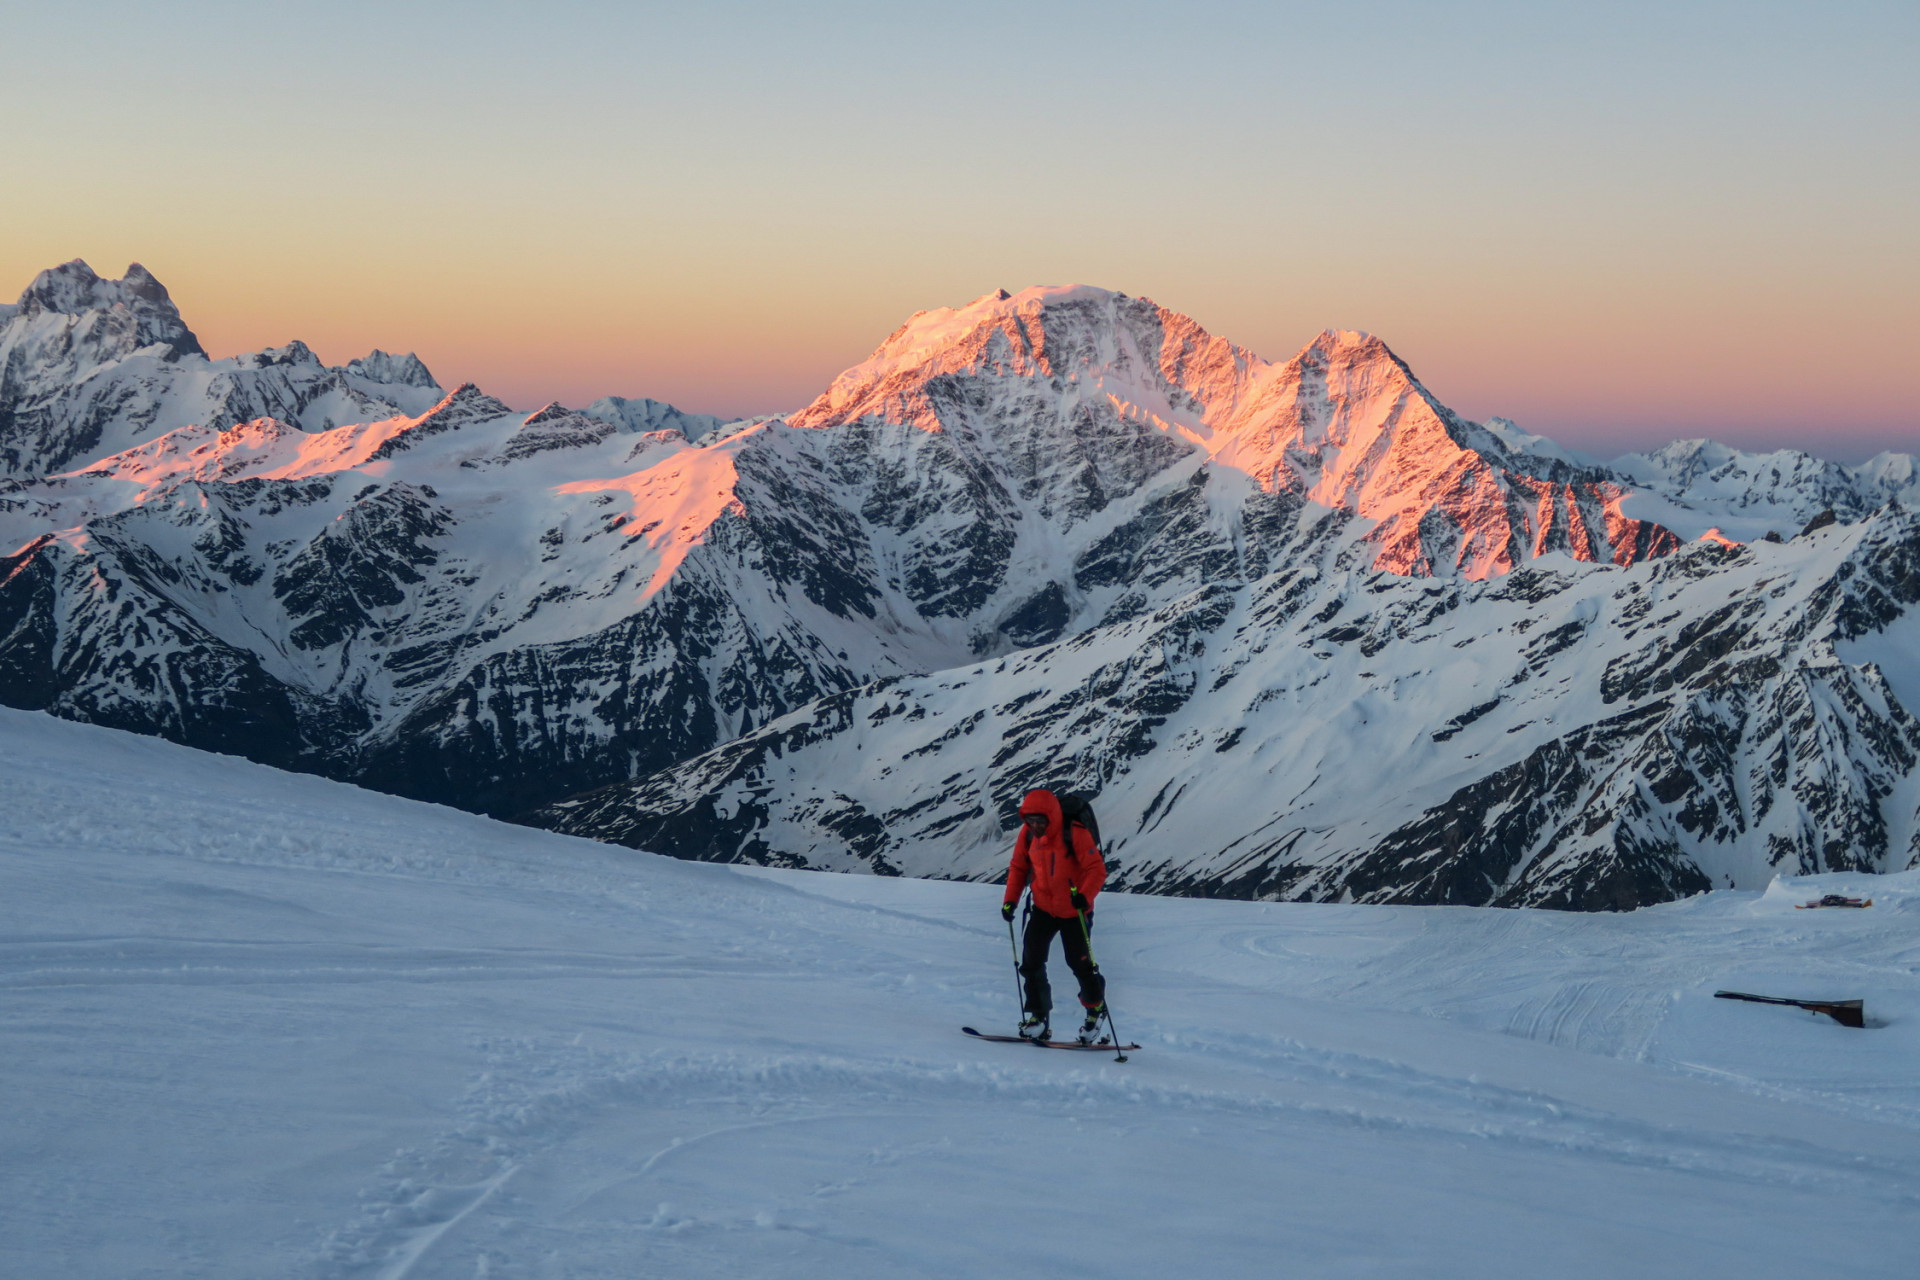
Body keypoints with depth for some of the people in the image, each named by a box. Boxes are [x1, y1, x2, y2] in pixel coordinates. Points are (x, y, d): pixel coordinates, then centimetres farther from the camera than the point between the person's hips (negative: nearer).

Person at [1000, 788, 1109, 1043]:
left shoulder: (1075, 835, -23)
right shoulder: (1027, 834, -7)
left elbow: (1097, 869, -22)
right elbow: (1018, 867, 6)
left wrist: (1085, 896, -38)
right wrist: (1010, 900, -4)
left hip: (1074, 911, -4)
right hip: (1043, 908, 4)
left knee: (1079, 963, 3)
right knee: (1031, 961, -6)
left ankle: (1096, 1008, 29)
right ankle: (1039, 1016, 5)